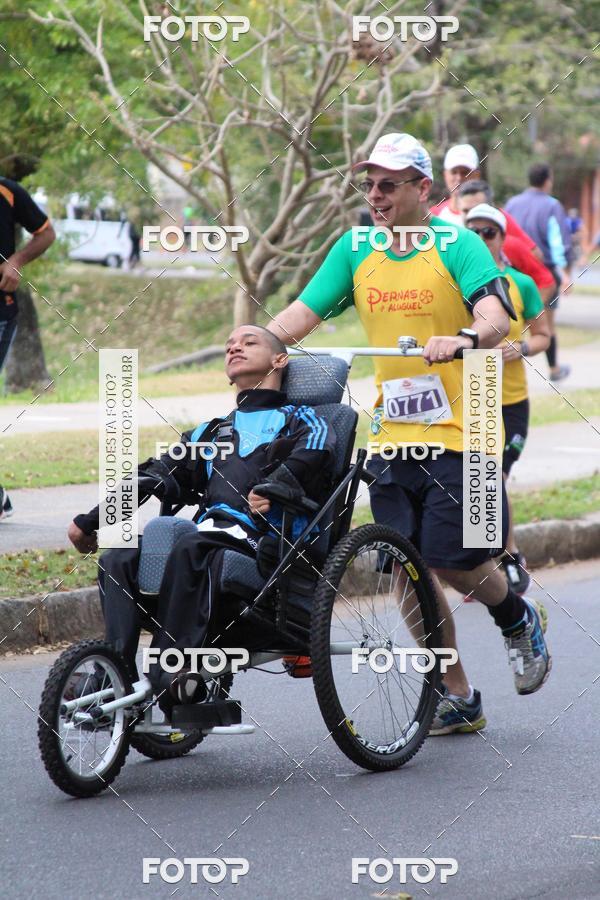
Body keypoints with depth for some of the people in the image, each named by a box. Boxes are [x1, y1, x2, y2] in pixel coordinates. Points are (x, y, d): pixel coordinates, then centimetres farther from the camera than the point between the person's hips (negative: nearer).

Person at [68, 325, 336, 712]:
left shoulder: (300, 419, 18)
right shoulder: (213, 431, 37)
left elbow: (316, 449, -7)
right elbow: (159, 475, 28)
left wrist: (276, 486, -25)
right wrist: (91, 520, 18)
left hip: (261, 538, -5)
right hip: (210, 529, 5)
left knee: (191, 548, -37)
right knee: (120, 559, -23)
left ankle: (171, 679, -42)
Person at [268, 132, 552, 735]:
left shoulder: (457, 246, -9)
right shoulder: (355, 251, 7)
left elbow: (496, 317, -22)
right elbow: (304, 312, 1)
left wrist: (464, 339, -43)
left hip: (459, 431, -5)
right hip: (391, 432, 5)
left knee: (454, 563, -7)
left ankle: (519, 622, 27)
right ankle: (457, 700, 14)